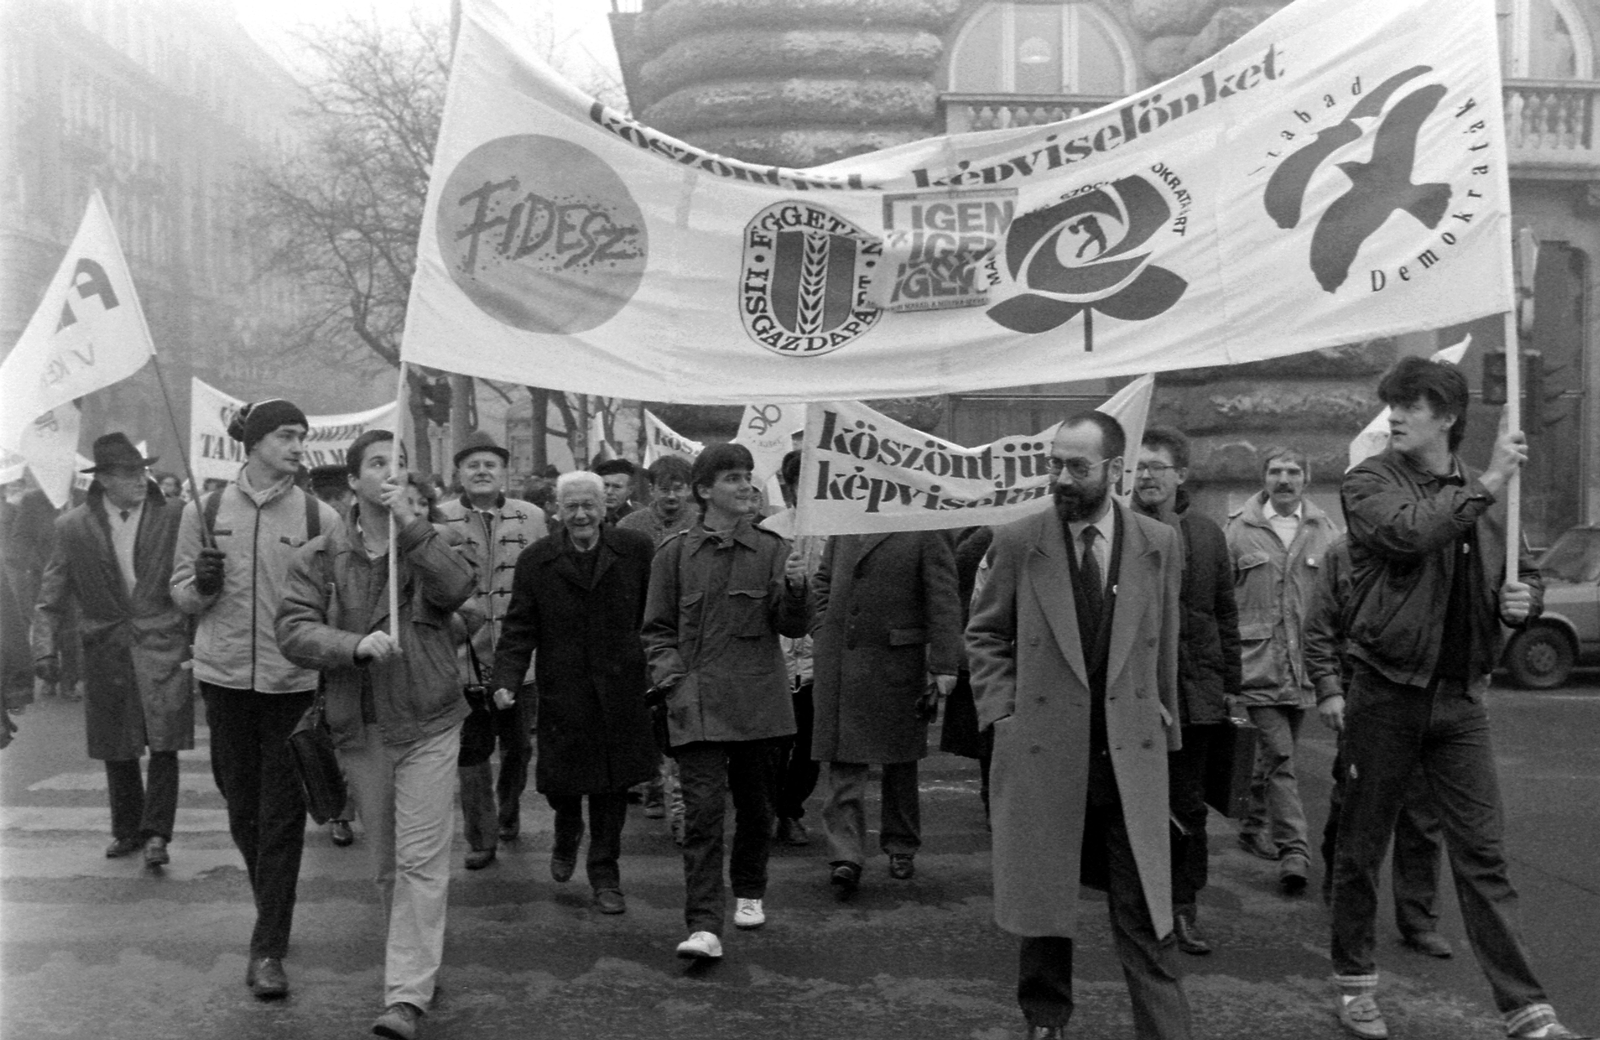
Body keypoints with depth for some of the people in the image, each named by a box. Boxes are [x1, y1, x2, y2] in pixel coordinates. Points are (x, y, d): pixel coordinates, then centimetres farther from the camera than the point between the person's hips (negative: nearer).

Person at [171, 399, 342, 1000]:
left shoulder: (319, 518, -4)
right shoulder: (207, 511, 2)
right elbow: (181, 595, 9)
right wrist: (202, 585, -13)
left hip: (293, 682, -2)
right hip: (225, 678, 3)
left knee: (283, 816, 0)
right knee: (242, 808, 15)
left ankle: (268, 950, 7)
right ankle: (273, 909, 39)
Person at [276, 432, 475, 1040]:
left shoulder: (428, 544, 1)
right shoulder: (322, 556, 2)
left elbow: (458, 589, -20)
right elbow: (293, 630, -9)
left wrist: (412, 527, -27)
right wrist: (357, 645, -25)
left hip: (428, 722, -2)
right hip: (359, 728, 2)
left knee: (421, 862, -6)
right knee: (385, 864, 14)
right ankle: (417, 960, 32)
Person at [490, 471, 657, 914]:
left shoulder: (635, 550, -2)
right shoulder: (536, 562, 0)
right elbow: (518, 630, -1)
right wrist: (506, 680, -13)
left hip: (619, 691, 0)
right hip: (562, 692, 1)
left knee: (612, 786, 6)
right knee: (561, 782, 6)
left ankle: (604, 874, 24)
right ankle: (567, 835, 42)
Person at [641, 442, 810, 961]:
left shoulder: (772, 549, 5)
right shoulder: (675, 553, 3)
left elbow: (792, 627, 0)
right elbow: (657, 629, 9)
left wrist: (795, 588, -19)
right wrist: (672, 675, -6)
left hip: (759, 699, 2)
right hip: (698, 702, -2)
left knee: (755, 805, 14)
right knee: (702, 810, -9)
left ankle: (749, 893, 36)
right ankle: (704, 926, -9)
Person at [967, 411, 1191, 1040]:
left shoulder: (1158, 544, 2)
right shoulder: (1018, 543, -3)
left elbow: (1164, 646, 10)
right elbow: (984, 635, 6)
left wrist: (1162, 721, 8)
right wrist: (1002, 711, -3)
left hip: (1130, 752, 0)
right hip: (1042, 750, 0)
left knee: (1144, 907, 0)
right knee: (1043, 895, 12)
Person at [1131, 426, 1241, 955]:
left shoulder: (1206, 533, 8)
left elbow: (1225, 612, 12)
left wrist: (1230, 683, 8)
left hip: (1194, 691, 3)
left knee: (1189, 806, 8)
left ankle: (1183, 908, 19)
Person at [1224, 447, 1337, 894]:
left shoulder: (1325, 532, 7)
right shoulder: (1240, 530, 1)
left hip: (1305, 664, 3)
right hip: (1256, 662, -3)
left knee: (1276, 753, 14)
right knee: (1279, 753, -10)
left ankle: (1254, 827, 33)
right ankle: (1294, 849, -7)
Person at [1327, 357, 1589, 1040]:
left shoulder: (1482, 493, 11)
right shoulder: (1368, 483, -4)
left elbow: (1523, 573, 20)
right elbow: (1410, 531, -25)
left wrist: (1525, 597, -1)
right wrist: (1485, 485, -20)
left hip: (1461, 698, 3)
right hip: (1387, 693, -3)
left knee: (1482, 853, 3)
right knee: (1361, 846, 8)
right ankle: (1354, 983, 24)